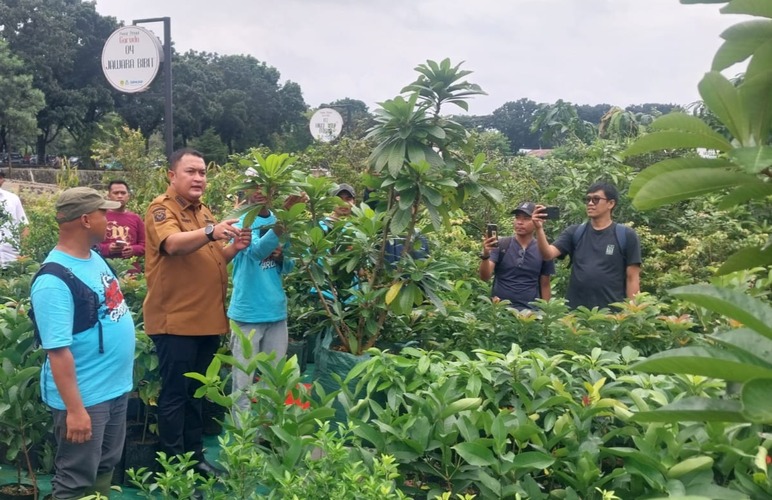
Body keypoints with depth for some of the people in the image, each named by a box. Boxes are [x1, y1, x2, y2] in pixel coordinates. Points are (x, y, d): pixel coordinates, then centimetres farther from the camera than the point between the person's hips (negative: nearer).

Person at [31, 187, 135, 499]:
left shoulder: (94, 257, 4)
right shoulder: (54, 281, -24)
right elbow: (58, 350, -25)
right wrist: (74, 410, -25)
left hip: (116, 386, 9)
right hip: (84, 397, -9)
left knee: (105, 468, 22)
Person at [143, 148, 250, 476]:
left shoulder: (204, 212, 15)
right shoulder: (161, 209, -9)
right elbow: (174, 244, -29)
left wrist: (234, 247, 1)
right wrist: (210, 232, -46)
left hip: (208, 319, 8)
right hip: (175, 320, -8)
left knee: (196, 393, 17)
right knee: (175, 394, 0)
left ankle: (195, 456, 27)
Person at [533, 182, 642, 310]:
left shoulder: (626, 236, -1)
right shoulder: (575, 232, 7)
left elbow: (632, 278, -1)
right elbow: (548, 254, -5)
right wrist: (539, 228, -21)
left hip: (611, 311, -2)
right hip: (575, 310, 3)